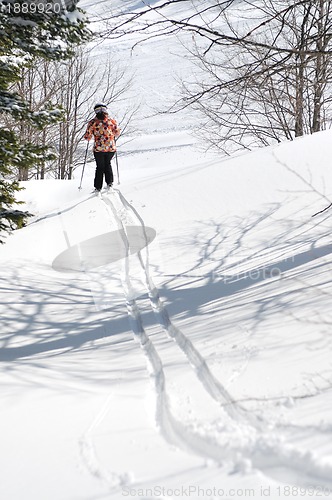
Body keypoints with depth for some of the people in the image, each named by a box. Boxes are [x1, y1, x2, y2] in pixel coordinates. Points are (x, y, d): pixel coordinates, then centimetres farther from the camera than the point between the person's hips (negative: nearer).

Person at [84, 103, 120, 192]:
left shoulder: (92, 122, -6)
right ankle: (109, 182, 15)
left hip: (98, 149, -1)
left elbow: (87, 137, -2)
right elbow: (117, 133, 10)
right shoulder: (111, 121, -3)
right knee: (107, 164, 25)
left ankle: (98, 187, 15)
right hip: (111, 148, 1)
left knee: (100, 167, 16)